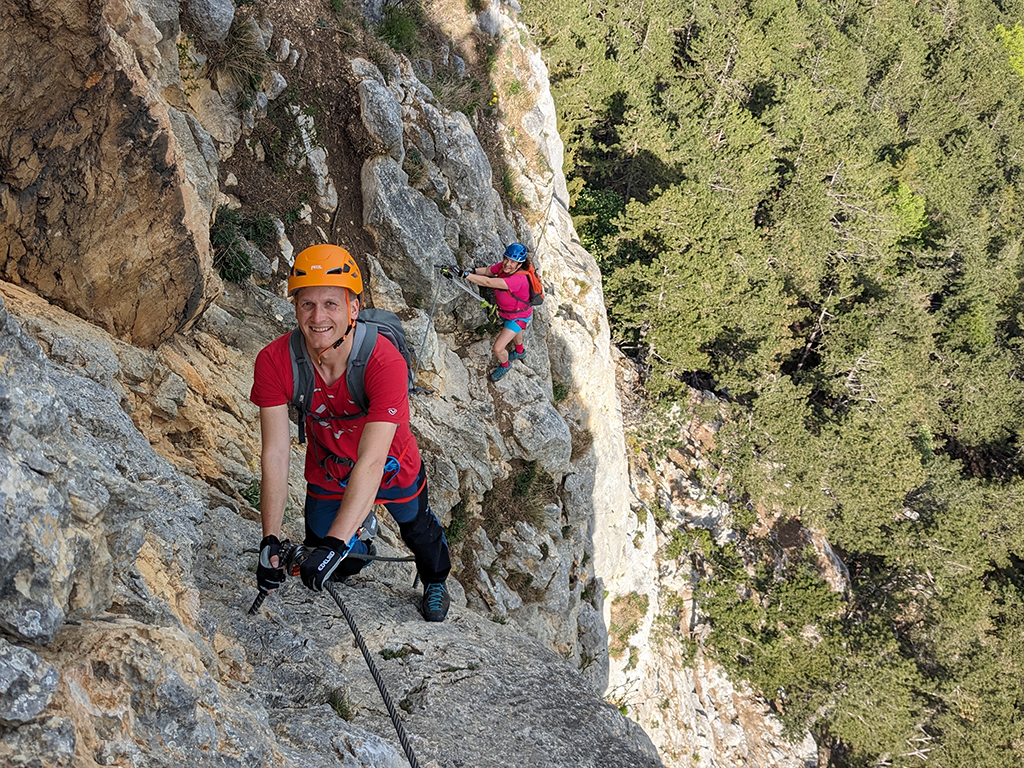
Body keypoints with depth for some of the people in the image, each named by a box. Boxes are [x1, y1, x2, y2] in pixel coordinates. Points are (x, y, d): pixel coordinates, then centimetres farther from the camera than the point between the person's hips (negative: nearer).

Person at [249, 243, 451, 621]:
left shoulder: (384, 363, -41)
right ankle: (360, 551, 45)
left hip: (392, 468, -1)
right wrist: (270, 542, -36)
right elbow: (275, 454, -29)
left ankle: (435, 582, 60)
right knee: (325, 565, 9)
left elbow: (371, 462, -46)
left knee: (418, 531, 24)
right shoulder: (274, 362, -31)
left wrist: (334, 544, -53)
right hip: (328, 473, 2)